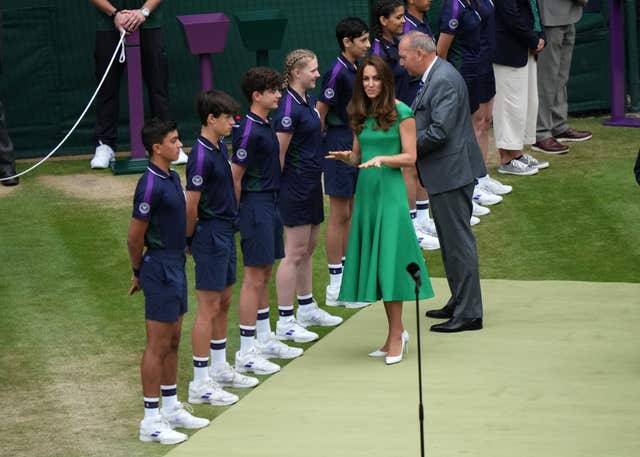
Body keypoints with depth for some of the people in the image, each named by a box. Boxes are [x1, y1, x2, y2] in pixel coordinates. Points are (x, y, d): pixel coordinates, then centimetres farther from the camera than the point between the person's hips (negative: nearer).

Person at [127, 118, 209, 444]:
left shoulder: (172, 178, 10)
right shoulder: (150, 185, -20)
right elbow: (135, 237, -16)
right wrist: (139, 272, -1)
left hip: (175, 267, 9)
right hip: (160, 270, -9)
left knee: (172, 343, 16)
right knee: (158, 346, -4)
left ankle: (171, 408, 26)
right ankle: (151, 421, 1)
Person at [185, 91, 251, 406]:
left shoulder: (220, 148, 10)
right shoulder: (201, 156, -20)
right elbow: (191, 205, -19)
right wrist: (190, 241, -6)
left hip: (225, 234, 9)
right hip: (210, 235, -9)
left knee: (223, 303, 18)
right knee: (208, 309, -6)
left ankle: (219, 368, 30)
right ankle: (200, 383, -2)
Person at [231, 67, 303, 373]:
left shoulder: (265, 126, 11)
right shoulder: (249, 131, -18)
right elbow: (235, 177, -17)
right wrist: (240, 214, -12)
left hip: (269, 204, 10)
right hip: (255, 206, -10)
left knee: (264, 275, 16)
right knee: (254, 278, -6)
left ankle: (265, 340, 26)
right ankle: (246, 352, -3)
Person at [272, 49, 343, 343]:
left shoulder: (308, 100, 10)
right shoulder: (288, 107, -19)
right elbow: (279, 153, -18)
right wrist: (278, 190, -15)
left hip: (311, 184, 10)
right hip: (295, 186, -10)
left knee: (308, 248, 18)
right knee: (295, 253, -6)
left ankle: (307, 308, 31)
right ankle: (285, 322, -1)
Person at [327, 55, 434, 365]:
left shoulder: (401, 113, -6)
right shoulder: (361, 115, 11)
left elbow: (410, 156, -6)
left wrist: (382, 158, -21)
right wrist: (347, 157, -5)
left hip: (390, 191, -6)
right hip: (365, 190, 6)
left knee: (389, 261, -8)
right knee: (373, 261, 6)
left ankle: (395, 335, -3)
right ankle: (397, 333, 15)